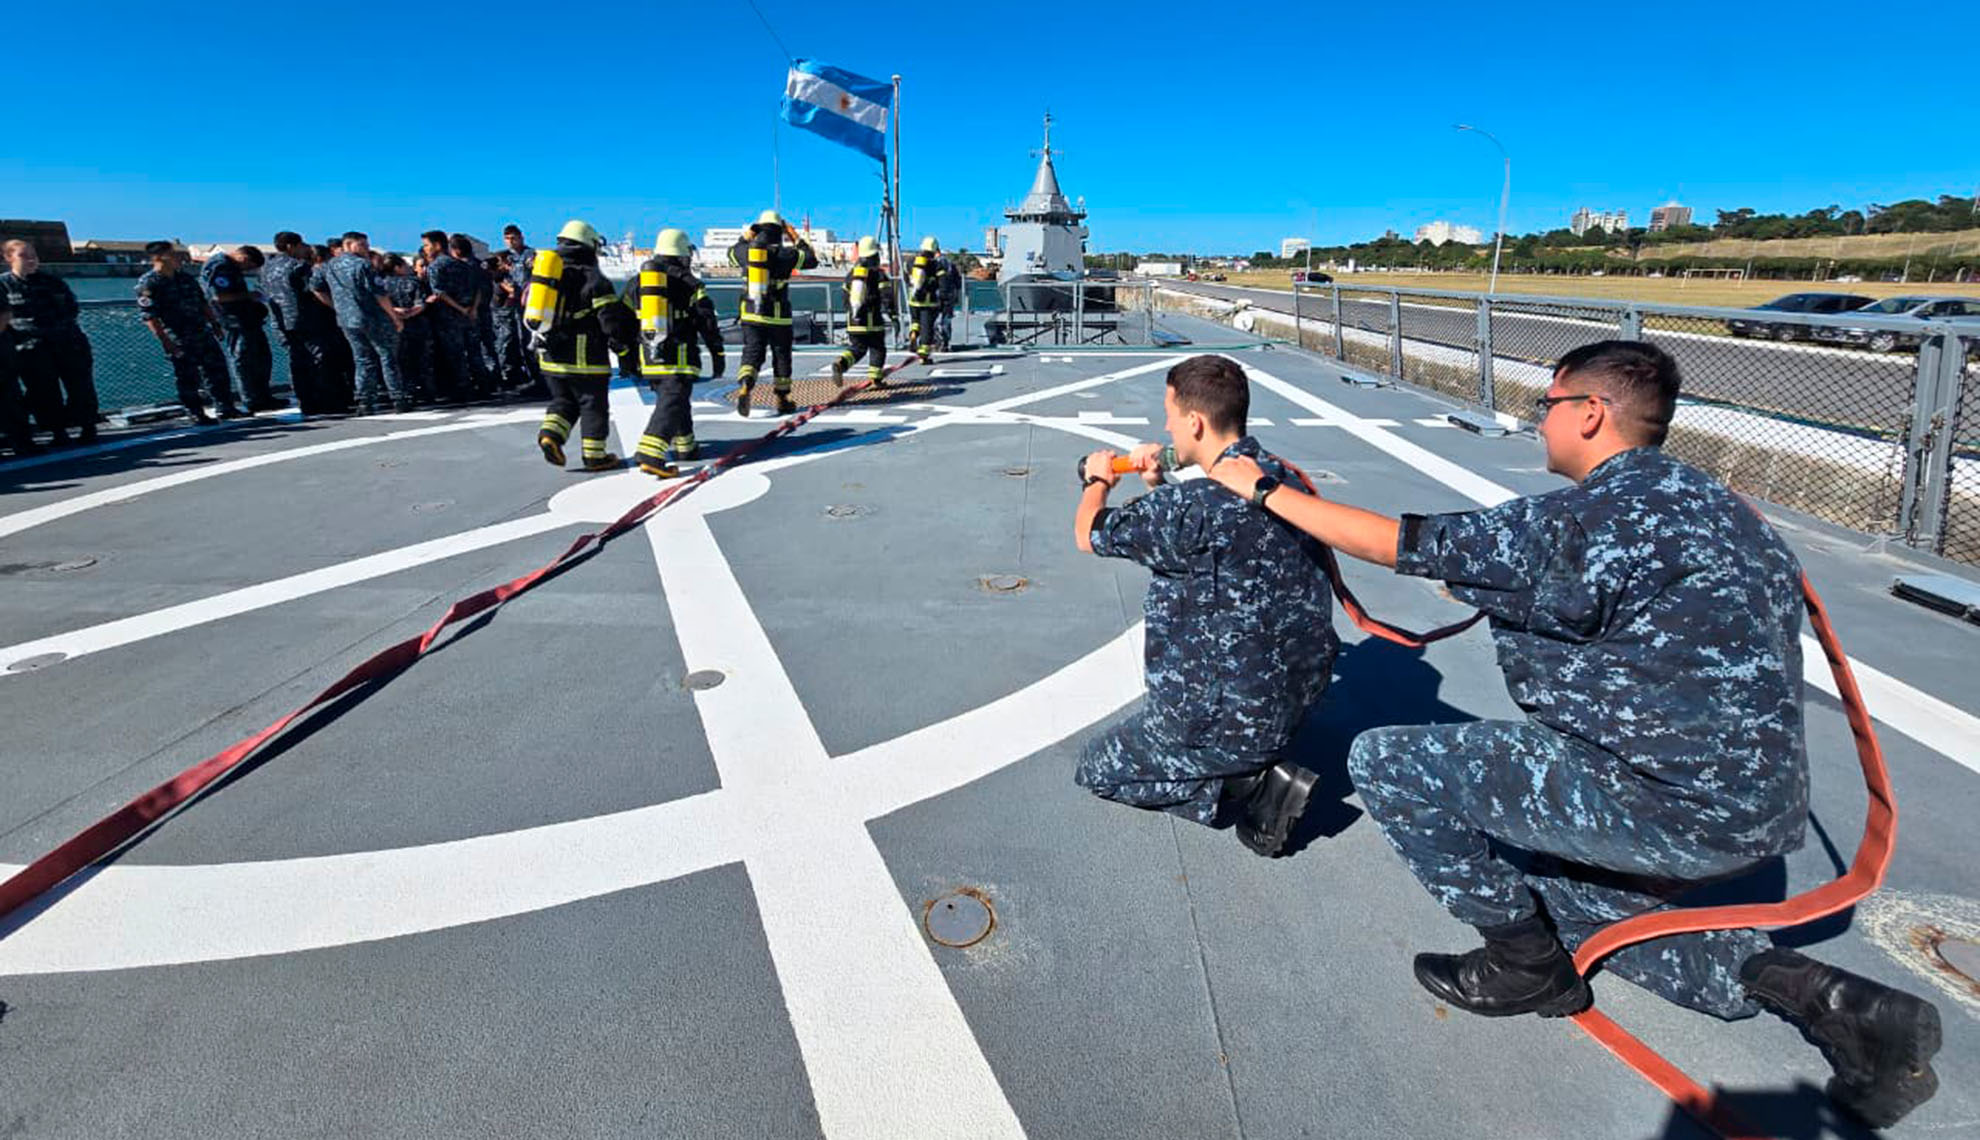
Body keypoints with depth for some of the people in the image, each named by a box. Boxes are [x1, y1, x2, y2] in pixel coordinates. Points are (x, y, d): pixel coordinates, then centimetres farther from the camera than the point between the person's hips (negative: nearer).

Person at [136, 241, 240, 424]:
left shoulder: (186, 279, 13)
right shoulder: (148, 284, -9)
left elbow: (203, 303, 24)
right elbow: (148, 315, -14)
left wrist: (215, 322, 18)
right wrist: (165, 340, -19)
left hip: (203, 335, 7)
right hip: (179, 342, -7)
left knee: (218, 371, 9)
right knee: (188, 379, 0)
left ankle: (227, 408, 18)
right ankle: (196, 414, 8)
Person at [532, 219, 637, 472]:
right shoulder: (593, 279, -10)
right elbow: (611, 317, -12)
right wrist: (622, 345, 2)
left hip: (549, 356, 6)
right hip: (584, 358, -6)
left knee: (563, 400, 19)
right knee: (593, 405, 5)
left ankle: (550, 434, -3)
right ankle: (595, 456, 10)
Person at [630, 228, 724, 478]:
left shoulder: (639, 280, 12)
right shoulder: (688, 283, -4)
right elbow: (707, 322, -4)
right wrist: (717, 354, 4)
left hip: (649, 357, 6)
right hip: (679, 357, -6)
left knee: (675, 401, 21)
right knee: (671, 404, -9)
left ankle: (685, 447, 32)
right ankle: (651, 456, -22)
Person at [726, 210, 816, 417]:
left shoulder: (745, 250, 1)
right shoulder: (784, 254, -10)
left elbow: (732, 252, 25)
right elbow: (811, 259, 2)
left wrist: (746, 236, 28)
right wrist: (796, 238, 9)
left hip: (751, 315, 2)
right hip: (778, 316, -2)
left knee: (751, 353, 4)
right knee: (781, 357, 12)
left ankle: (745, 388, -24)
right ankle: (782, 400, 21)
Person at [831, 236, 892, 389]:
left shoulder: (851, 272, 12)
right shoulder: (878, 273, -5)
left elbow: (846, 297, 20)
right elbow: (886, 296, -13)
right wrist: (891, 313, -11)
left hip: (853, 320, 5)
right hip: (872, 321, -5)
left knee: (856, 349, 11)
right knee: (877, 349, 9)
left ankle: (840, 364, -15)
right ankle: (875, 379, 7)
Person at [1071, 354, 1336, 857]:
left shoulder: (1193, 507, -26)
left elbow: (1088, 535, -10)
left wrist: (1098, 482, 10)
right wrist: (1159, 486, 8)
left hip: (1229, 718, -8)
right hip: (1299, 700, 8)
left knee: (1098, 767, 15)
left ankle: (1247, 786, -3)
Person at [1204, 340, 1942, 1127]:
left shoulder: (1580, 522, -18)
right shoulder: (1709, 501, 11)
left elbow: (1398, 544, -15)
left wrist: (1264, 490, -2)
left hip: (1672, 805, -10)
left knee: (1383, 761, -7)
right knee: (1564, 896, 32)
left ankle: (1526, 965, 11)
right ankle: (1813, 994, 16)